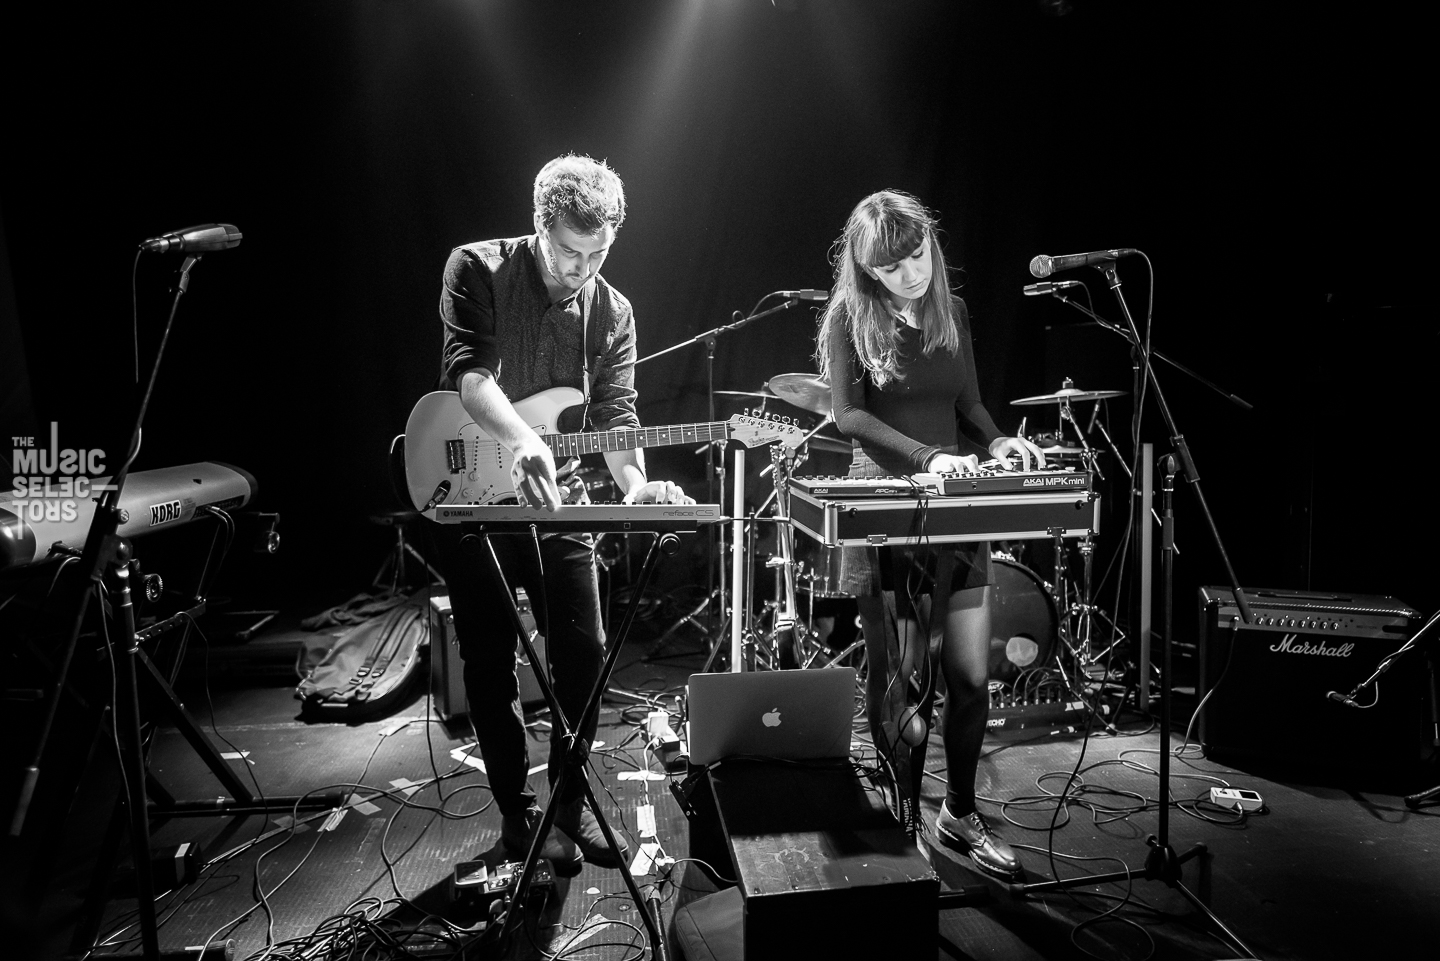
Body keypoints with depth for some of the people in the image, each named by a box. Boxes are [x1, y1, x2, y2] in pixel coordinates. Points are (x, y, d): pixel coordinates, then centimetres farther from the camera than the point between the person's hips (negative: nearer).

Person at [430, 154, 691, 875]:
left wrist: (634, 484, -24)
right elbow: (468, 371, -23)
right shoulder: (477, 270, -7)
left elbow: (615, 414, -4)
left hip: (556, 498, 3)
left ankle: (569, 803, 22)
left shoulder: (613, 313, 3)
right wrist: (523, 441, -41)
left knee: (584, 654, 1)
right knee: (490, 666, 4)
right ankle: (517, 813, 21)